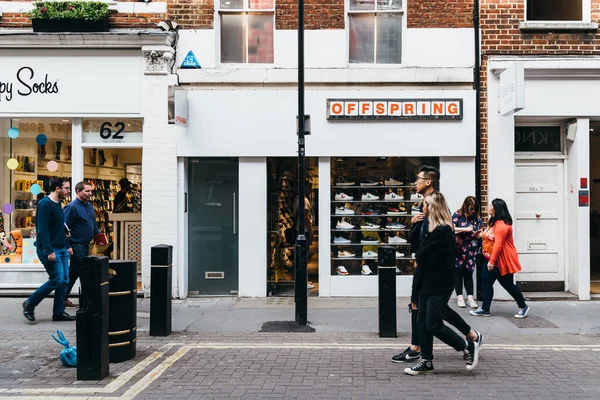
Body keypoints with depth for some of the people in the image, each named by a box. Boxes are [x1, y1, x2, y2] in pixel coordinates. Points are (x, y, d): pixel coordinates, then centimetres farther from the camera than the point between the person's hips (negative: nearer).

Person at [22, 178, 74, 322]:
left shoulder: (57, 204, 14)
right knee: (57, 279, -11)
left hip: (61, 249, 9)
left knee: (64, 281, 6)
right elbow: (42, 230, -20)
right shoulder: (45, 204, -14)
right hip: (50, 250, -9)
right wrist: (49, 251, -25)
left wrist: (67, 246, 18)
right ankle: (30, 303, 5)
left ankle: (59, 312, 13)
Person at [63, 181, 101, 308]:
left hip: (85, 246, 9)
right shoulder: (72, 207, -14)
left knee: (73, 273, 15)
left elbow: (94, 225, 23)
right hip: (77, 246, -9)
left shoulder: (89, 206, 13)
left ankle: (63, 299, 24)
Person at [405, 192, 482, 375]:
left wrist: (419, 256, 0)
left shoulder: (442, 231, -18)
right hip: (428, 283, 10)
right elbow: (415, 245, 17)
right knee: (422, 323, 8)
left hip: (439, 285, -10)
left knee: (434, 325, -5)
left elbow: (422, 257, -20)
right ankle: (426, 362, 15)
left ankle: (469, 346, 11)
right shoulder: (434, 228, 14)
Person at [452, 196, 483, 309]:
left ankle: (470, 297, 4)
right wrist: (466, 229, -17)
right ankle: (459, 297, 7)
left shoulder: (476, 217, 6)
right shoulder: (457, 215, -3)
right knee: (458, 272, 0)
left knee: (468, 273, 2)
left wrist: (479, 234, -15)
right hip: (458, 248, -2)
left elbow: (478, 235, 8)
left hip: (471, 249, 2)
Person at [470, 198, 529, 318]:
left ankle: (523, 306, 21)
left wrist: (492, 261, -29)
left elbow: (498, 245, -27)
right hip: (490, 259, 10)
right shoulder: (494, 222, 13)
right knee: (486, 281, 4)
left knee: (508, 284, 2)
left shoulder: (502, 224, -22)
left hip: (501, 261, -10)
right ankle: (485, 309, 7)